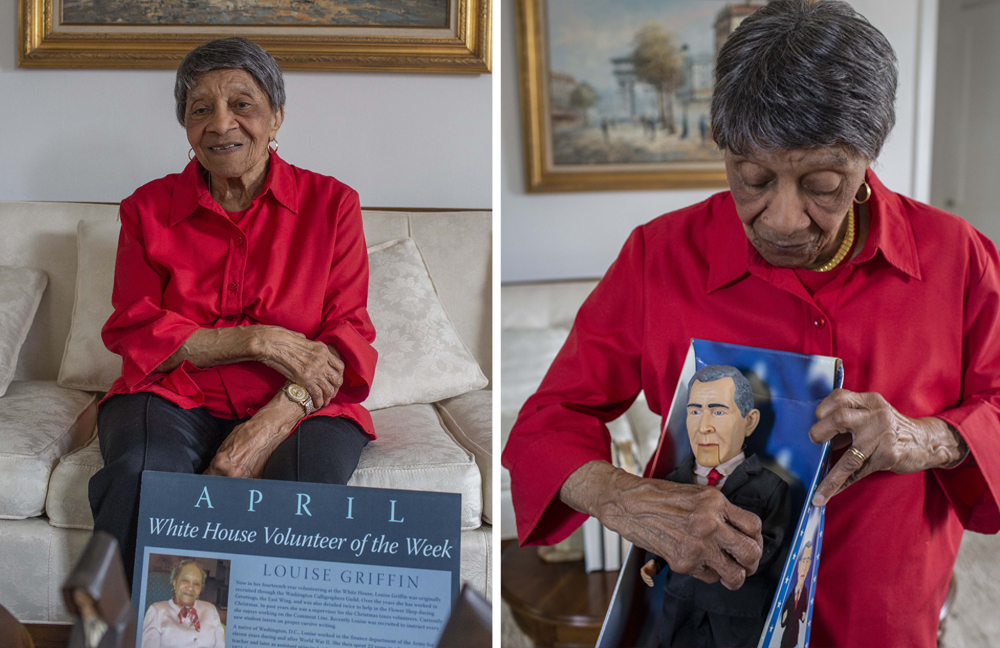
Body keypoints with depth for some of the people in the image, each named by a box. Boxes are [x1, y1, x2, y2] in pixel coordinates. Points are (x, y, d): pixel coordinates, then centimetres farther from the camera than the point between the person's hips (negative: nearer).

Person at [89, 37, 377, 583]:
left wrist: (272, 424, -19)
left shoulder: (330, 204, 8)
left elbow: (348, 337, -1)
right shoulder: (149, 208, 11)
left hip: (298, 406, 0)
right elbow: (135, 332, 3)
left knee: (311, 476, -35)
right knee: (140, 472, -33)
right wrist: (258, 341, -11)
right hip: (177, 396, 1)